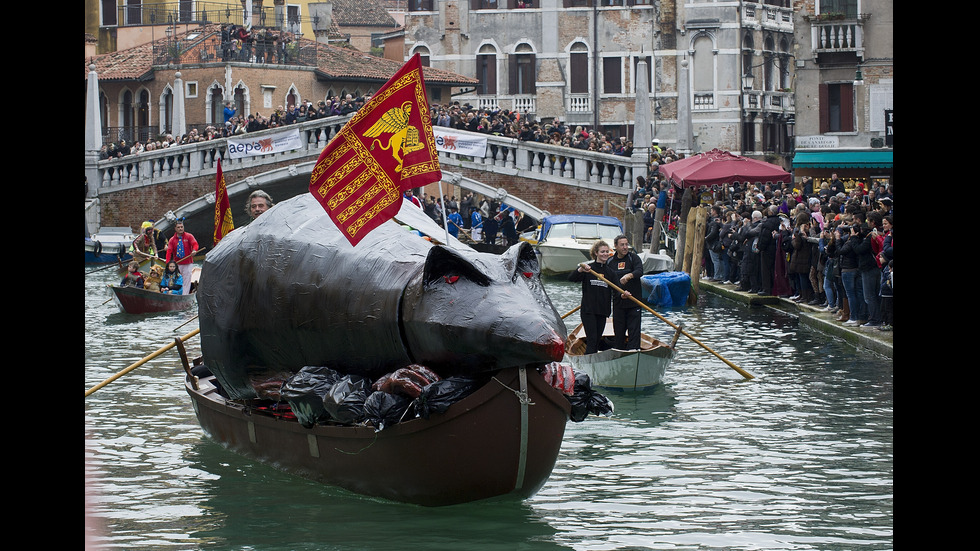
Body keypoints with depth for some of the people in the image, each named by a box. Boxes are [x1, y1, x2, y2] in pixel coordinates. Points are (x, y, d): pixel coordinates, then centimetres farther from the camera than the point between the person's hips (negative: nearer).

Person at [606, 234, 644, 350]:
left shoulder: (634, 258, 0)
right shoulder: (609, 262, 7)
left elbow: (640, 271, -20)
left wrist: (629, 275, -40)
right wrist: (620, 294, -14)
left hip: (634, 301, -2)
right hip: (618, 301, 2)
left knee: (634, 330, -7)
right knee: (619, 331, 5)